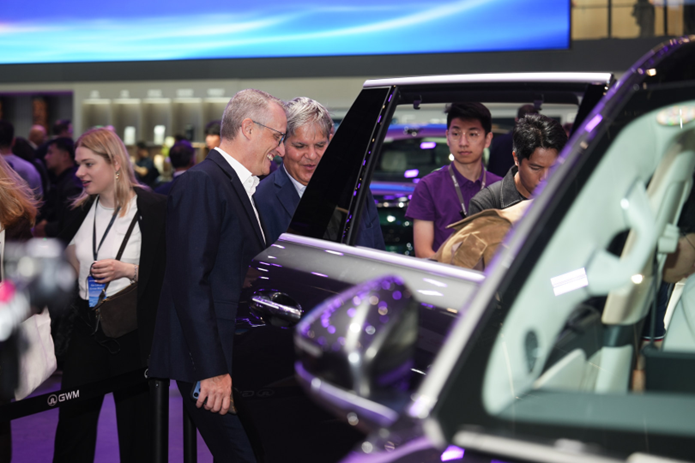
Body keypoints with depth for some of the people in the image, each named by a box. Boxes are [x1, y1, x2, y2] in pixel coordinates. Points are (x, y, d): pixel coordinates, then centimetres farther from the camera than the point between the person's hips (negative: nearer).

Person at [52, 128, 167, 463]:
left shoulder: (154, 208, -10)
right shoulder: (79, 210, 7)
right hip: (86, 330, 5)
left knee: (137, 433, 6)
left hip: (134, 332, -5)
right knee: (72, 426, 8)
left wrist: (128, 270, -20)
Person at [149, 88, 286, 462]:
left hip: (238, 362, 9)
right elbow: (189, 283, -18)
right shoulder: (202, 182, -10)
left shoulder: (242, 187, 19)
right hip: (213, 365, -9)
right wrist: (212, 370, -20)